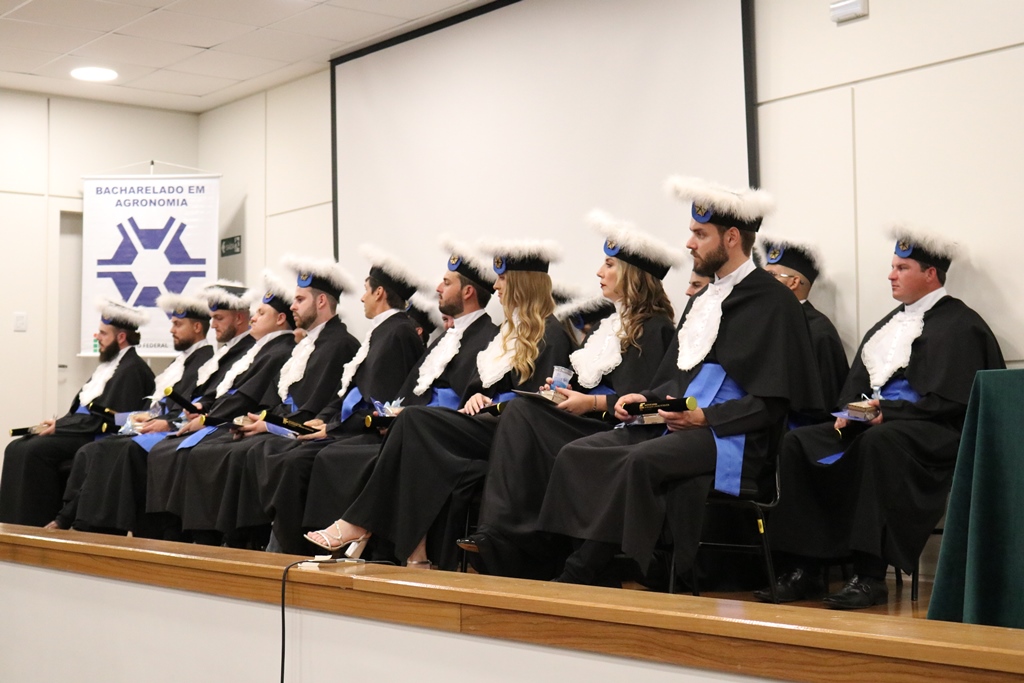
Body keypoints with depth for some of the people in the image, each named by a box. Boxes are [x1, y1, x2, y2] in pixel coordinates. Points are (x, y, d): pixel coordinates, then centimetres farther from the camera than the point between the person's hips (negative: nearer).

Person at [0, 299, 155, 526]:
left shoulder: (132, 369, -14)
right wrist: (58, 423, 2)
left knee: (37, 450, -24)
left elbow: (105, 419, -20)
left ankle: (39, 524, -14)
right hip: (83, 430, 10)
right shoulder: (110, 363, 17)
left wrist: (59, 426, -15)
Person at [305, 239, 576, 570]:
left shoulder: (551, 334, -5)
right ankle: (416, 553, -28)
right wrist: (477, 397, 0)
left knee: (415, 420, -22)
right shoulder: (512, 330, 22)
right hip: (489, 423, 8)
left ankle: (361, 525, -18)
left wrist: (491, 406, -12)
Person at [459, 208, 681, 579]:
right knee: (519, 413, -19)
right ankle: (499, 537, -30)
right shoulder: (614, 324, 22)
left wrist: (591, 403, -17)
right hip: (595, 423, 8)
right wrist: (568, 392, 2)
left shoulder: (654, 328, -6)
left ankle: (505, 535, -23)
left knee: (523, 416, -25)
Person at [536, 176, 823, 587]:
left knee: (642, 460, -35)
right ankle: (597, 580, -17)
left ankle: (582, 572, -25)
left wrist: (705, 417, -19)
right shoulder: (704, 299, 21)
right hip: (676, 423, 9)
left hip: (732, 437, -9)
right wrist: (647, 397, 7)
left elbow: (773, 402, -12)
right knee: (576, 455, -9)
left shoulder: (772, 302, -6)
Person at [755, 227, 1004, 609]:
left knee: (879, 441, -40)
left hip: (937, 434, -8)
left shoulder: (959, 325, -3)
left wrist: (888, 412, -19)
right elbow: (857, 383, 19)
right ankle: (802, 570, -17)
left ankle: (870, 575, -35)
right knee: (797, 444, -12)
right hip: (873, 423, 8)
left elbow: (949, 401, -14)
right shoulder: (893, 322, 21)